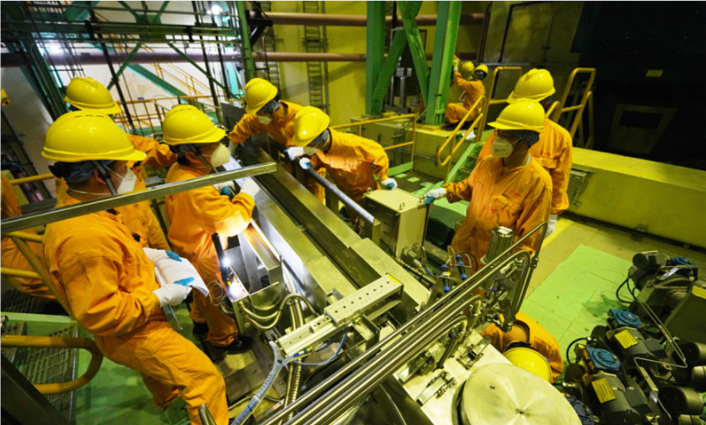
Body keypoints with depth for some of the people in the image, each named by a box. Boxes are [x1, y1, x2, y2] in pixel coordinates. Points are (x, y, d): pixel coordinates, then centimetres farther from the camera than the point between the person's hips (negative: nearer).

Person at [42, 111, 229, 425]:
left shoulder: (80, 210, -6)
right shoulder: (85, 237, -38)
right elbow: (98, 313, -33)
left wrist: (145, 254, 4)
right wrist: (160, 298, -25)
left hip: (143, 320, 10)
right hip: (132, 335, -10)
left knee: (157, 365, 37)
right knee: (205, 378, -1)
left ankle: (166, 396, 66)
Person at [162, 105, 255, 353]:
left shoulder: (178, 172, -9)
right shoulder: (197, 191, -39)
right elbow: (234, 223, -37)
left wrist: (219, 193, -3)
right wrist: (246, 196, -22)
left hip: (190, 248, 9)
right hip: (204, 257, -8)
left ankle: (200, 320, 59)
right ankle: (223, 338, 42)